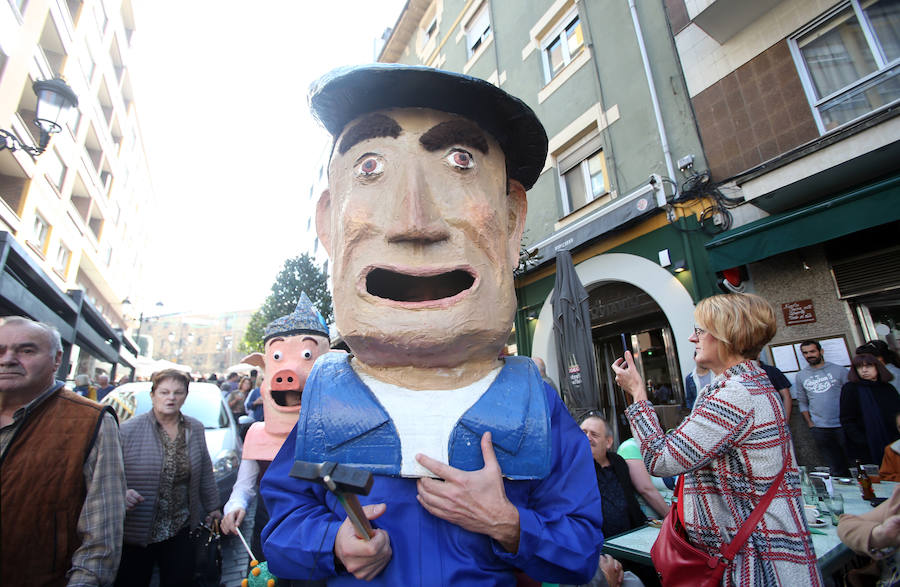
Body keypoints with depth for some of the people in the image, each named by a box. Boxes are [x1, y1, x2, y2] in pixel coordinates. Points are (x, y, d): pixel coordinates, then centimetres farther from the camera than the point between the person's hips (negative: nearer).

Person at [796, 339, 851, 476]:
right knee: (837, 469, 9)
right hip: (819, 429, 1)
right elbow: (802, 402, 12)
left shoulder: (839, 370, 2)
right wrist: (810, 423, 3)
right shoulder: (801, 375, 7)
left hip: (842, 425, -1)